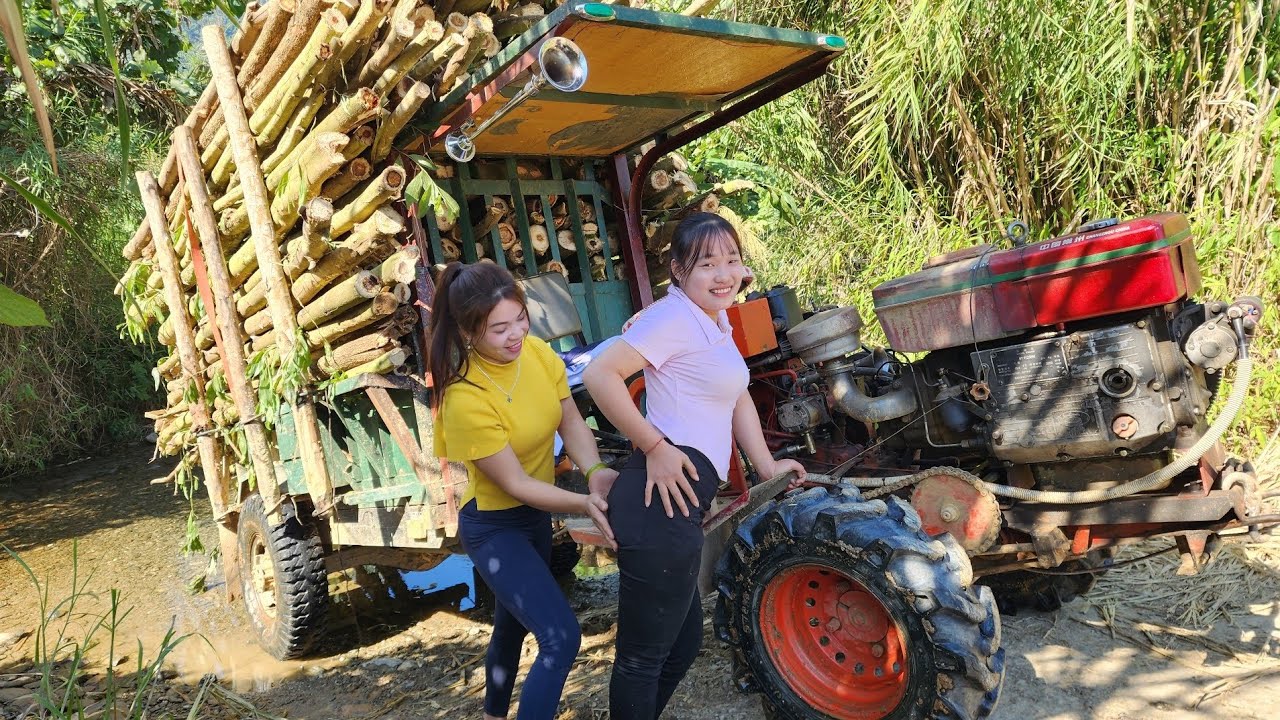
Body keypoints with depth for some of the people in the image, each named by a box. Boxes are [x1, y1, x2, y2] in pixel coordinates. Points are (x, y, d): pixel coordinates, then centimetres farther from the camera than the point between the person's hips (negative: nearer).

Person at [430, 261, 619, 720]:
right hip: (494, 526, -7)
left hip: (536, 514, 7)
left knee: (514, 623, 27)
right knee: (561, 638, -18)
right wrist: (583, 505, -35)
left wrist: (594, 470, -28)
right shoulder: (465, 400, -31)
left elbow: (570, 420, -10)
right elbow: (514, 483, -26)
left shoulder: (537, 352, -13)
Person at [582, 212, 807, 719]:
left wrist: (767, 466, 16)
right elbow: (600, 375, -23)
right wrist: (655, 446, -19)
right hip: (662, 503, -10)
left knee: (684, 641, 23)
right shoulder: (674, 316, -13)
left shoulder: (716, 319, 17)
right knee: (644, 654, 4)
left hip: (677, 504, 10)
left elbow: (738, 398, 22)